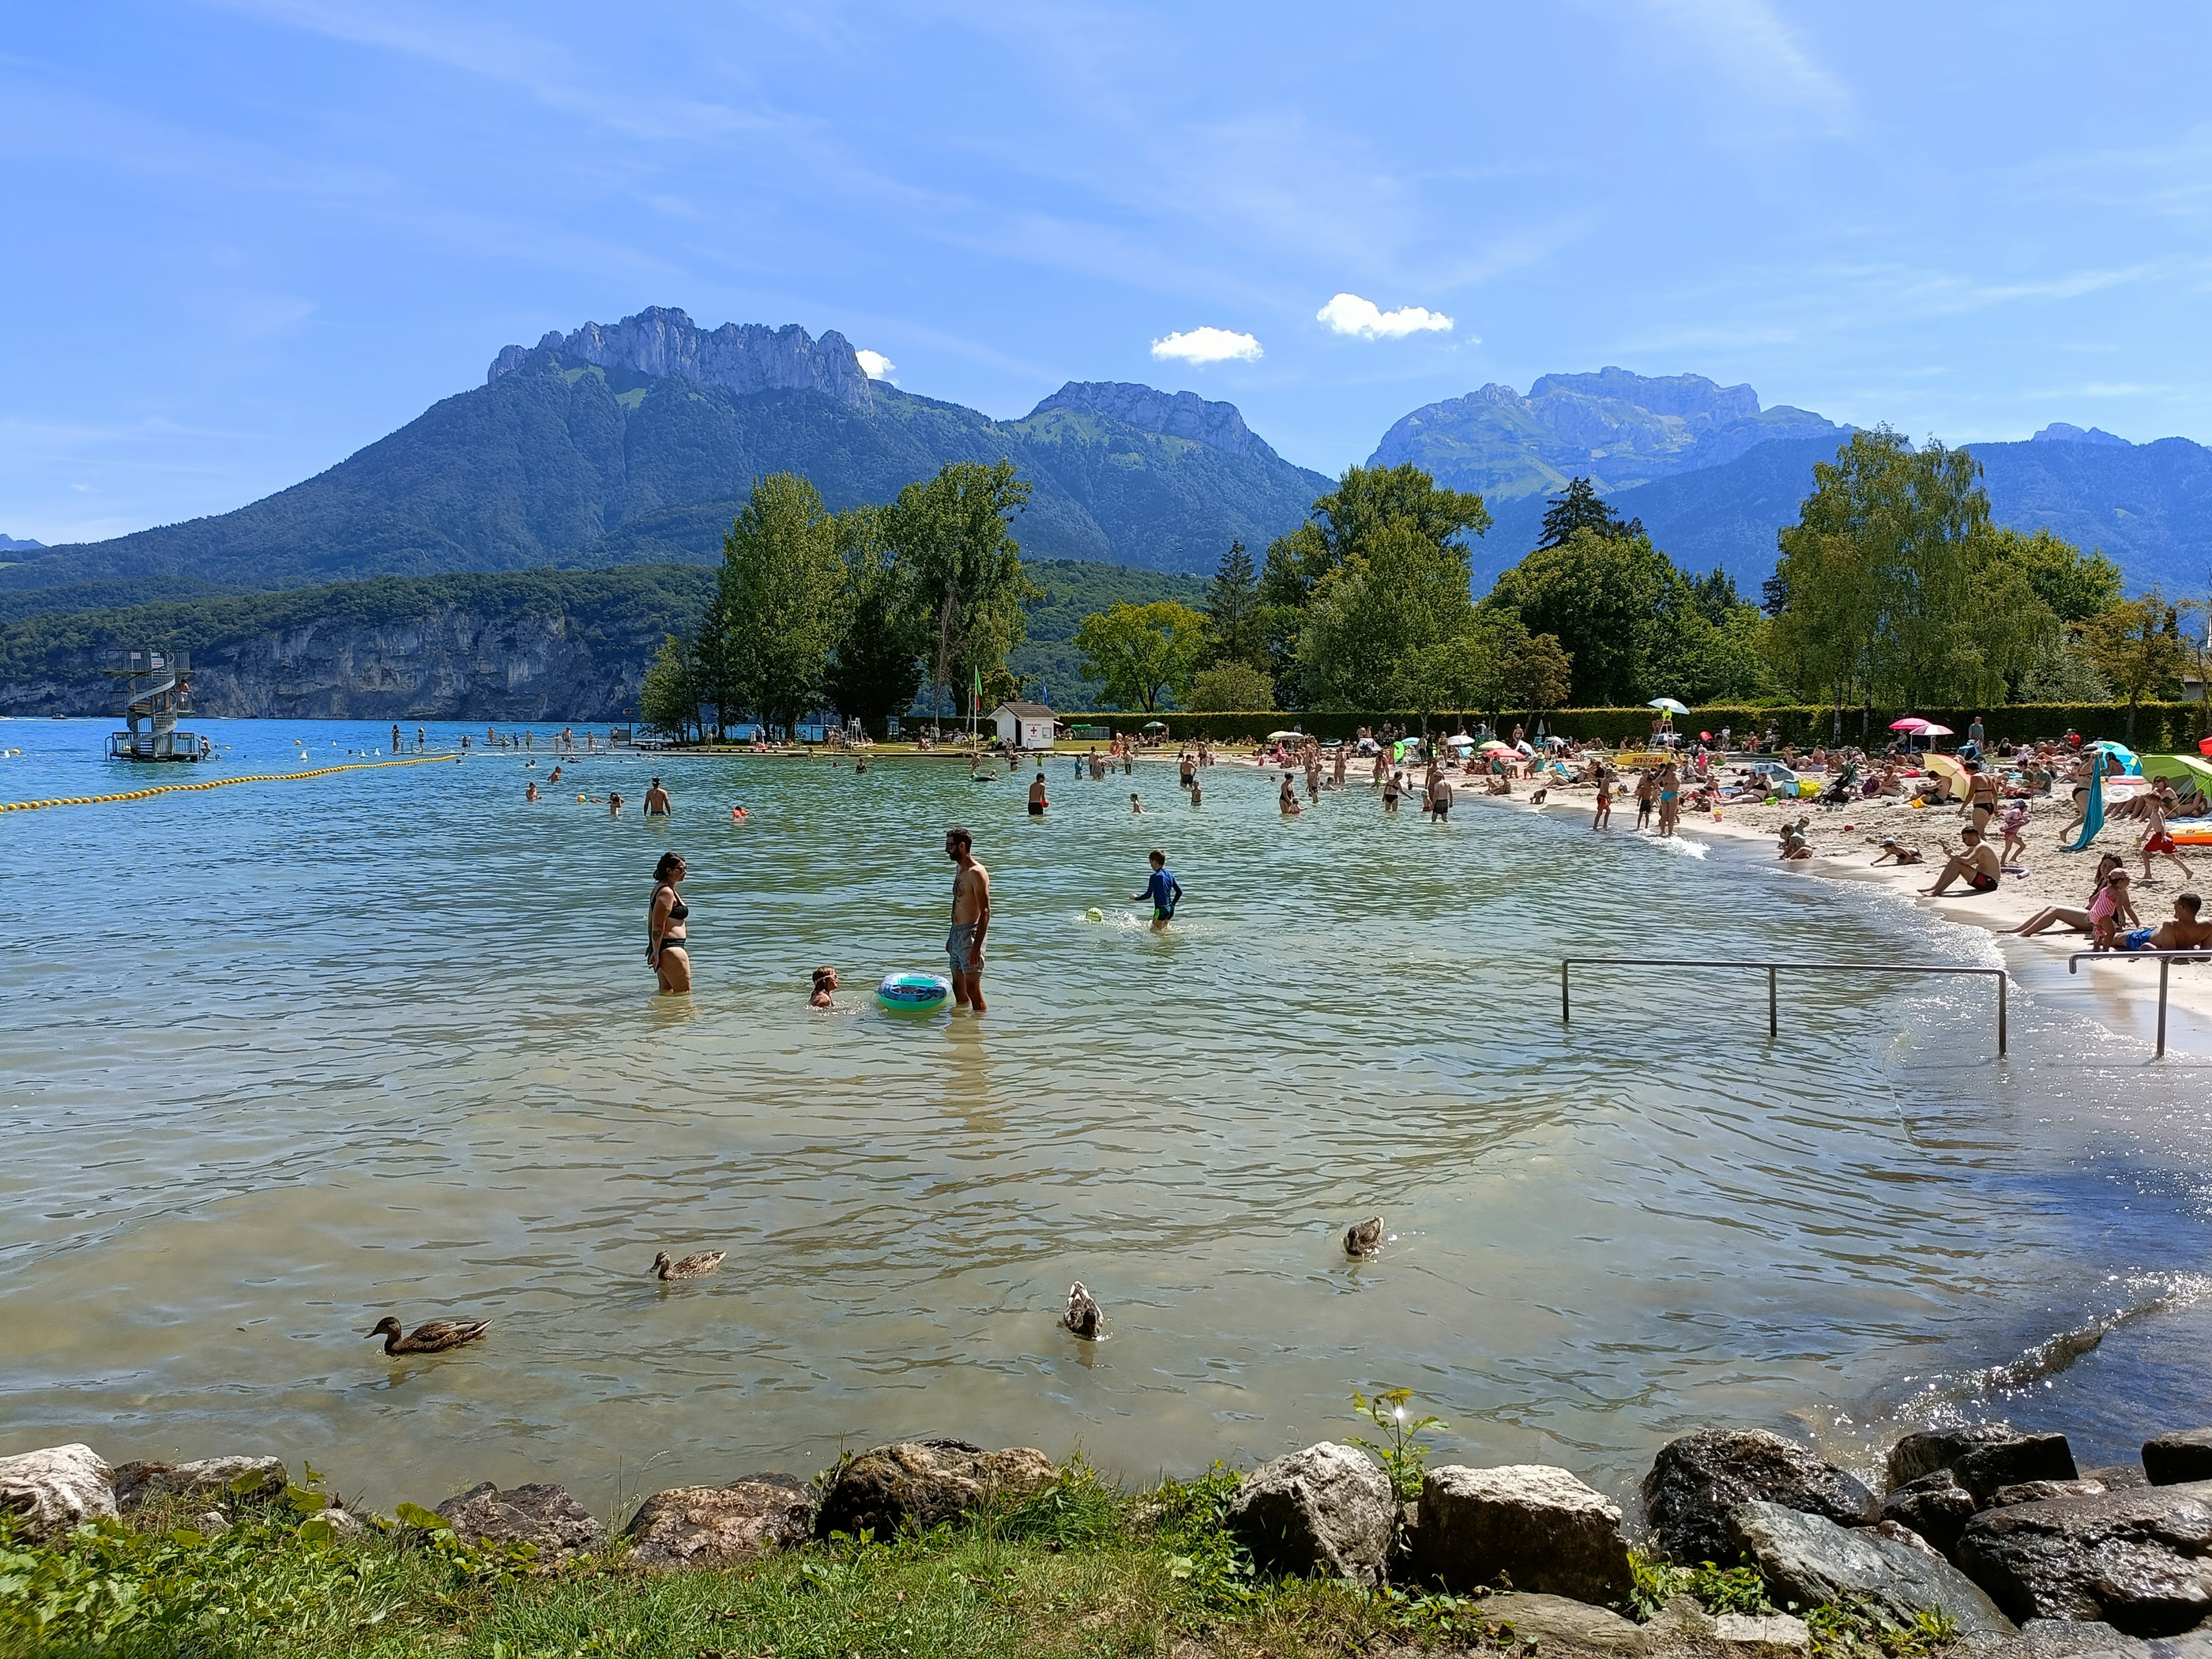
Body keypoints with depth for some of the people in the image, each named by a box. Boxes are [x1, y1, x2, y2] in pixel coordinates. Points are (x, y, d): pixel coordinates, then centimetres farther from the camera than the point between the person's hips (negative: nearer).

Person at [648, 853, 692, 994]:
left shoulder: (660, 888, 15)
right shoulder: (666, 892, -18)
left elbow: (651, 920, 22)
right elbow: (658, 926, -21)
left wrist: (652, 945, 26)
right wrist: (656, 952, -20)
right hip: (670, 948, -11)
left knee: (666, 991, 17)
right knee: (684, 992, -6)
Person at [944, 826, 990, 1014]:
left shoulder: (976, 873, -15)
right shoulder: (960, 871, 15)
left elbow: (985, 912, -19)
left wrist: (977, 946, -24)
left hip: (970, 934, -10)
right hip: (956, 934, 10)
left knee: (973, 989, -9)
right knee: (958, 988, 16)